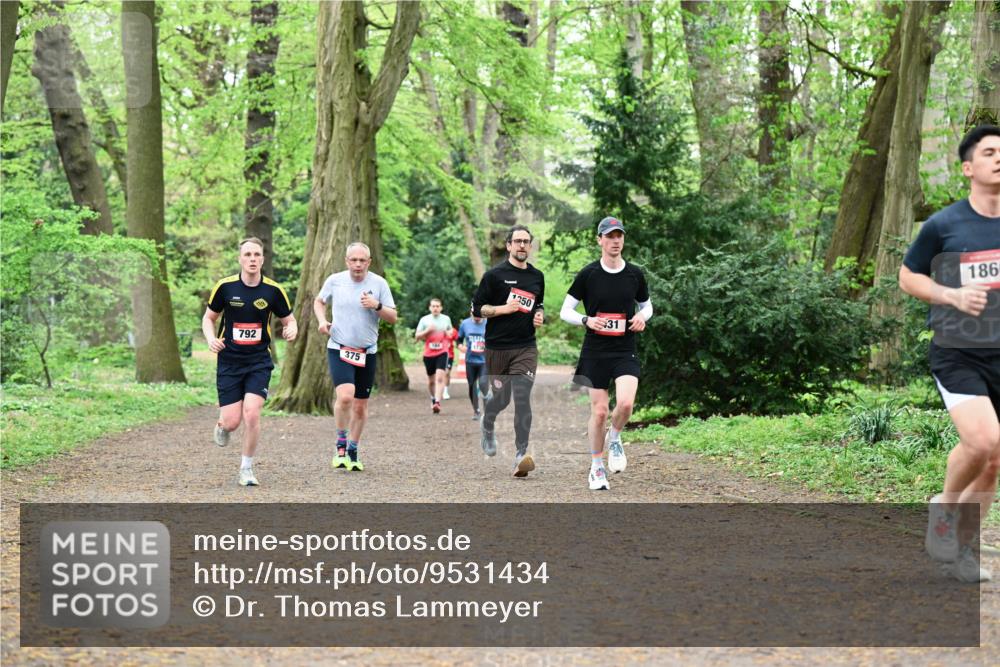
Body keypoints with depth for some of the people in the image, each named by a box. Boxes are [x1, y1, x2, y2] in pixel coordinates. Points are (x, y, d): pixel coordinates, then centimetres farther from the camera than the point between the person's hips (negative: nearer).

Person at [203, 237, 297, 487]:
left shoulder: (273, 290, -4)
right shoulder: (225, 287, -5)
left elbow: (289, 320, 8)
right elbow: (209, 318, 9)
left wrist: (291, 330, -15)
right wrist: (211, 339, -11)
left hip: (259, 361, 0)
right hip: (228, 361, 0)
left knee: (251, 414, -16)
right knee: (232, 421, -5)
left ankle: (246, 469, 3)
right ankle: (222, 426, 36)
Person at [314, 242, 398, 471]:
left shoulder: (379, 283, -2)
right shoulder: (334, 280, -1)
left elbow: (393, 317, 0)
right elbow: (319, 301, 18)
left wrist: (377, 306, -18)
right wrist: (322, 320, -1)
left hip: (367, 353, 2)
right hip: (338, 349, -2)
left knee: (360, 406, 8)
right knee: (345, 395, -23)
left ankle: (352, 452, 25)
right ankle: (341, 445, -3)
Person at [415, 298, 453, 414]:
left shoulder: (446, 319, 7)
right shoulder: (424, 319, 2)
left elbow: (450, 332, 24)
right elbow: (417, 336, 2)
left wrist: (449, 333, 1)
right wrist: (427, 330, -14)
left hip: (442, 352, -1)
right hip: (428, 353, 1)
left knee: (440, 377, -18)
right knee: (431, 380, 12)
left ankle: (437, 402, -26)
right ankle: (433, 399, 36)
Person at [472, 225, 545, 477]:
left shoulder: (537, 276, 11)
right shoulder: (495, 275, -3)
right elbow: (476, 309, -2)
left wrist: (539, 315, 7)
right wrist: (502, 309, -16)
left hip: (526, 347, 2)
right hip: (497, 348, -2)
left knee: (522, 398, -13)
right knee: (500, 397, 10)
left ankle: (521, 455, -18)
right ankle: (487, 425, 46)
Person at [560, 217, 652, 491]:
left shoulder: (635, 274, 4)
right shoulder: (588, 274, -3)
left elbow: (646, 304, 19)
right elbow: (565, 311, 2)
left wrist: (642, 317, -4)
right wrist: (587, 320, -16)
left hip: (626, 351, 1)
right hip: (595, 352, -1)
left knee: (625, 403, -20)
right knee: (599, 411, -1)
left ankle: (615, 439, 12)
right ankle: (596, 468, 17)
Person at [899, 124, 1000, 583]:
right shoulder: (943, 225, -5)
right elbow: (907, 276, 5)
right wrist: (952, 295, -11)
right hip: (957, 354, -4)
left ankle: (962, 548, 23)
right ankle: (944, 507, 7)